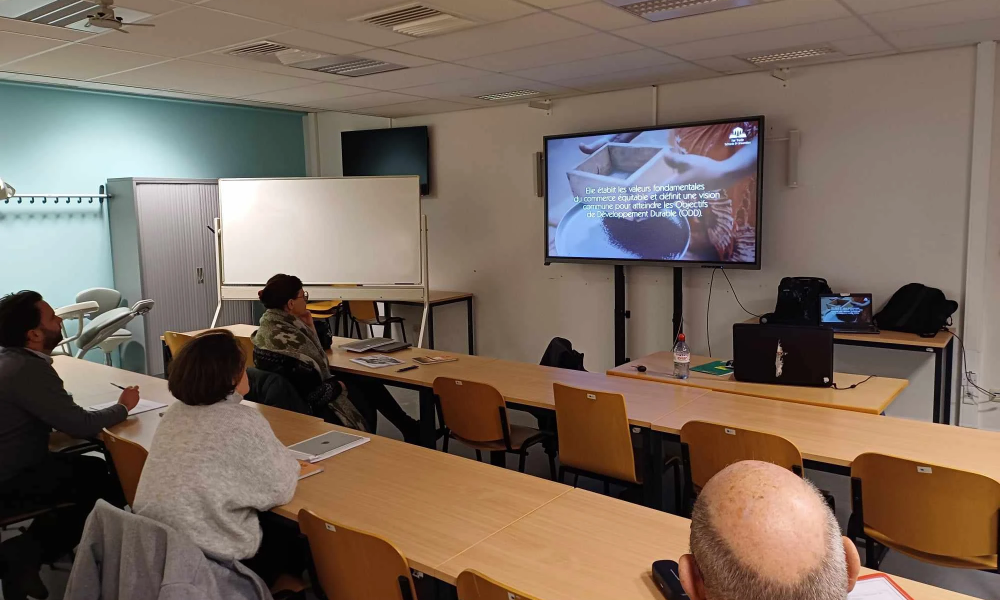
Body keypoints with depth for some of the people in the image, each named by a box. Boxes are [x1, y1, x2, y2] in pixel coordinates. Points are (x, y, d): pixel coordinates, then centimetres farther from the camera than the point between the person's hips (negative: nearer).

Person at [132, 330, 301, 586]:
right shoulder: (244, 422, -20)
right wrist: (285, 460, 6)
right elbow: (281, 490, -11)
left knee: (268, 527, 27)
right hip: (210, 560, -7)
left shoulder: (175, 411, 2)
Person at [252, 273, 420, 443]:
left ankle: (409, 428, 35)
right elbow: (310, 391, -30)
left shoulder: (274, 322, -2)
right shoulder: (284, 338, -32)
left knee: (369, 384, 19)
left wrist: (309, 327, -5)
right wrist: (338, 386, -11)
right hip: (310, 406, -9)